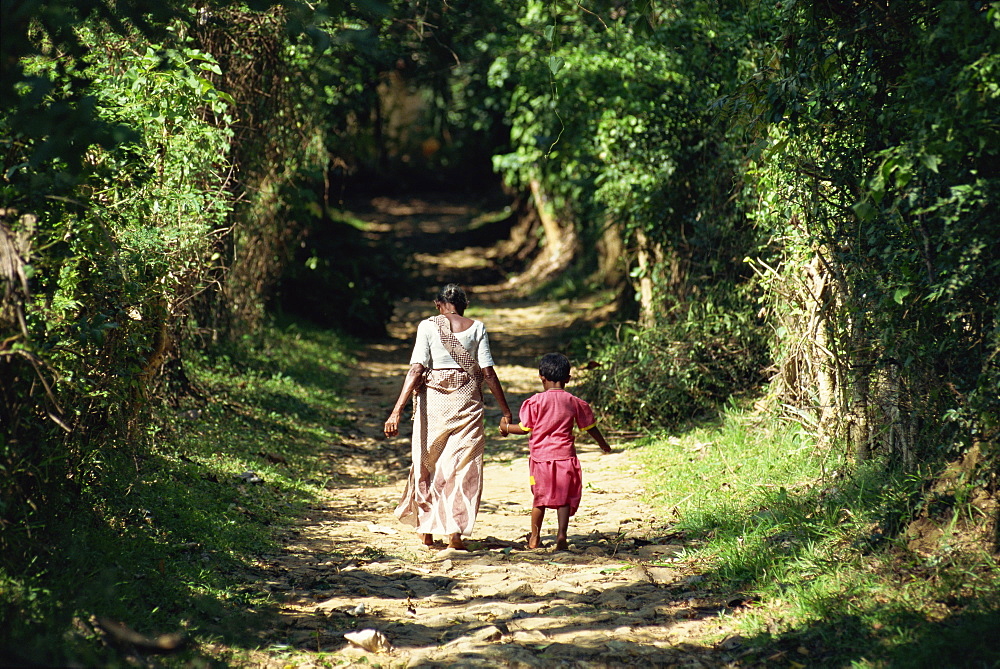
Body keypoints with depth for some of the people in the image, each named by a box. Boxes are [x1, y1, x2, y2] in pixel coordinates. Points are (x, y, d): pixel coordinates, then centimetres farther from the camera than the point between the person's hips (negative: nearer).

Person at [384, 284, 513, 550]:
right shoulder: (476, 327, 1)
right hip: (467, 400, 0)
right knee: (463, 466, 5)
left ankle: (426, 530, 18)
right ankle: (455, 532, -2)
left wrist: (397, 410, -11)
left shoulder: (428, 326, -2)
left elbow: (416, 370, -10)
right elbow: (488, 372, -2)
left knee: (427, 463, 14)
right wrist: (506, 411, 4)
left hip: (434, 399, 0)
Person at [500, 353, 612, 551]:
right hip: (565, 456, 0)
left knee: (540, 497, 13)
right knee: (564, 498, 4)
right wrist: (604, 445, 30)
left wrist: (506, 427, 18)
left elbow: (525, 428, -1)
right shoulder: (575, 402, 2)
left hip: (540, 456, 0)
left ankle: (535, 537, 21)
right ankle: (561, 535, -9)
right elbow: (590, 427, 13)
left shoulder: (536, 401, -5)